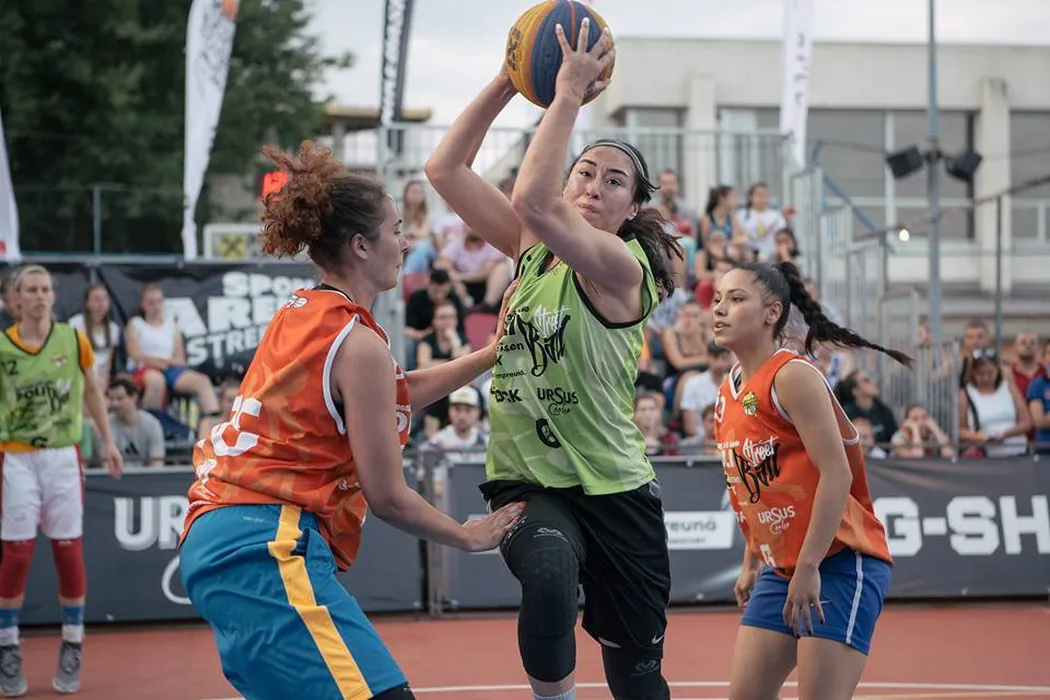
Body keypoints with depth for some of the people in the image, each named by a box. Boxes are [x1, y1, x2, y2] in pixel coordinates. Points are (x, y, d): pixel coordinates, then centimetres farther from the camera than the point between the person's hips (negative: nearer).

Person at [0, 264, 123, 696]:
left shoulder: (74, 340, 3)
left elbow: (92, 391, 15)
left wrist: (108, 442, 13)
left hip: (63, 457, 1)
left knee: (69, 551, 2)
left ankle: (72, 650, 13)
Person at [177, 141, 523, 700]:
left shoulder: (301, 315, 16)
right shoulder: (358, 343, -9)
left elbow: (393, 394, 30)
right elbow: (386, 496, -7)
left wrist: (491, 354, 29)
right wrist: (469, 536, 8)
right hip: (269, 549, -10)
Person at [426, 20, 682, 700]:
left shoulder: (622, 266, -12)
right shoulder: (531, 250, 6)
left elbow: (533, 202, -29)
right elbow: (446, 169, 2)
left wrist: (569, 94, -24)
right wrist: (507, 83, -6)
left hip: (614, 491, -3)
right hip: (526, 484, 3)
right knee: (549, 575, -33)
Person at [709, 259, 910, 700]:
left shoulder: (792, 376, -14)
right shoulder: (729, 393, 11)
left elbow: (836, 474, -20)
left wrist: (808, 567, -23)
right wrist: (751, 564, 19)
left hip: (840, 560, -9)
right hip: (782, 568, 9)